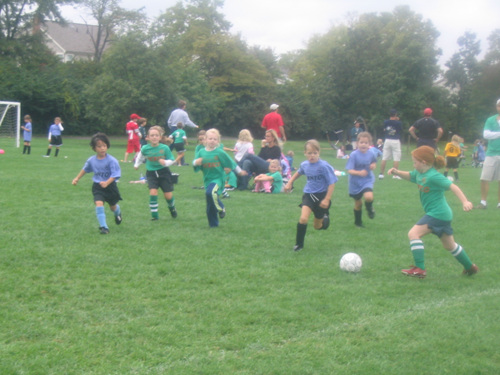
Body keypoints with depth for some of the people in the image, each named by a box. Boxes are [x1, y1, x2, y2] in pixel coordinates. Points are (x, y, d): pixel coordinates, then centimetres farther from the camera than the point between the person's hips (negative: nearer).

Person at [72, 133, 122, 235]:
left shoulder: (111, 160, -18)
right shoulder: (91, 160, -5)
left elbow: (114, 175, -22)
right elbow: (85, 169, 16)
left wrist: (106, 183, -38)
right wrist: (77, 178, 22)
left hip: (110, 186, -2)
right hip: (97, 187, 2)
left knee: (113, 206, 17)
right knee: (99, 204, -20)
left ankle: (117, 213, 55)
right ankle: (103, 226, -14)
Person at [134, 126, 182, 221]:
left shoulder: (165, 148, -13)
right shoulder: (145, 148, -9)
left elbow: (171, 160, -6)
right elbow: (140, 156, 14)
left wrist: (165, 162, -26)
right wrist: (137, 165, 23)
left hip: (163, 172, 0)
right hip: (151, 173, 0)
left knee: (168, 195, 1)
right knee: (153, 192, -19)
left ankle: (172, 208, 35)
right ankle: (154, 214, -5)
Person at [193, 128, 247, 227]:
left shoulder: (220, 152, -6)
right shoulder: (201, 152, 1)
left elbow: (230, 162, 4)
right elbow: (195, 163, 4)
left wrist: (239, 171, 14)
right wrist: (196, 162, -21)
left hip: (218, 178, -4)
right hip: (207, 180, 4)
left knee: (210, 192, -33)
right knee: (210, 206, 7)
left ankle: (221, 208, -10)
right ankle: (213, 224, 24)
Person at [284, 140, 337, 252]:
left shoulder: (324, 166, -20)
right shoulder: (304, 165, -4)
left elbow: (332, 183, -17)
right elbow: (299, 172, 21)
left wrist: (327, 199, -21)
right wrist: (289, 182, 17)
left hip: (321, 196, -2)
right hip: (309, 195, 3)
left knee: (317, 226, 12)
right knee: (303, 218, -23)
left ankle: (325, 216, 48)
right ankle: (299, 244, -6)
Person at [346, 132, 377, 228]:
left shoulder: (371, 154, -7)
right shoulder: (354, 155, -18)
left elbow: (374, 162, 16)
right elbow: (349, 170, -21)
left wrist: (373, 165, -8)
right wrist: (359, 173, -39)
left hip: (367, 180, 1)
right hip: (355, 183, -1)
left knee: (368, 197, -26)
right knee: (358, 203, 10)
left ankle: (370, 209, 10)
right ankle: (358, 222, 35)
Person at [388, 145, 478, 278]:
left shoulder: (433, 176, -19)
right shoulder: (420, 173, 7)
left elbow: (452, 186, -24)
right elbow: (409, 176, 25)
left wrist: (465, 201, -34)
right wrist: (397, 172, 5)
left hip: (437, 214, -10)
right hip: (443, 214, 10)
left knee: (413, 233, -15)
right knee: (449, 245, 22)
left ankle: (419, 269, -16)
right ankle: (470, 267, 36)